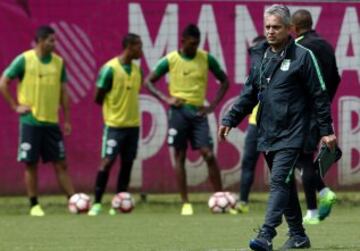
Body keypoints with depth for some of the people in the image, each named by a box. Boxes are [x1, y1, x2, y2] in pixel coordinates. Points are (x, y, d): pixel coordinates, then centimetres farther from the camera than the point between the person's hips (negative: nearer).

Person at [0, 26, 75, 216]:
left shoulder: (58, 62, 6)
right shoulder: (24, 60, -6)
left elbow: (63, 91, 12)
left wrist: (66, 120, 8)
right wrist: (16, 106, -7)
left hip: (52, 121, 4)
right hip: (31, 121, -4)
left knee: (61, 164, 3)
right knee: (31, 164, 1)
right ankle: (34, 205, 7)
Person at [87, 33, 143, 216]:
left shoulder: (137, 69, 7)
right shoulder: (110, 69, -14)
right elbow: (98, 98, -7)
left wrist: (128, 109, 8)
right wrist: (114, 109, 5)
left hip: (133, 124, 6)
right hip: (114, 125, -6)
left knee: (127, 163, 6)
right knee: (107, 161, -9)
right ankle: (97, 203, -3)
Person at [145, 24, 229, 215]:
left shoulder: (206, 59, 4)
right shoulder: (170, 60, -1)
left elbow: (224, 81, 13)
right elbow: (149, 81, 6)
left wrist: (212, 106, 2)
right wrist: (166, 99, -7)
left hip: (198, 112, 1)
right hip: (179, 111, -1)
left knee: (209, 155, -7)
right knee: (180, 156, 0)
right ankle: (185, 203, 4)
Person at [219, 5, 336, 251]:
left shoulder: (303, 56, -6)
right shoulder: (262, 58, 12)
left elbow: (320, 96, -5)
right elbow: (249, 94, 17)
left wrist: (326, 130, -7)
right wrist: (230, 120, 6)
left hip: (291, 135, -7)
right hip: (268, 135, 7)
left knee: (279, 182, -16)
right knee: (285, 185, 12)